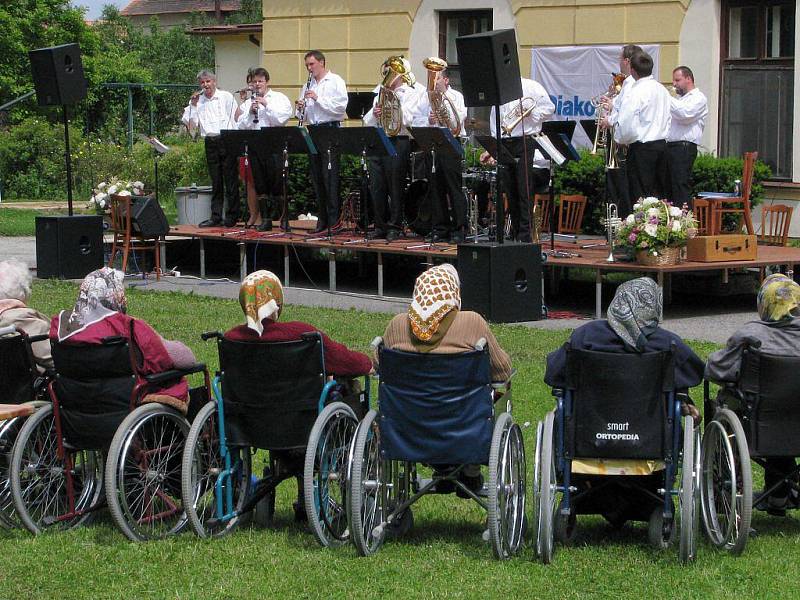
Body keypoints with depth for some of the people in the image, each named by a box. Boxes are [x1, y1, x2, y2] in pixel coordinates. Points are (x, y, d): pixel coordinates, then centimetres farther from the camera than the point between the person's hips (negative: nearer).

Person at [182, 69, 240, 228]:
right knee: (216, 181, 6)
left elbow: (235, 118, 0)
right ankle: (216, 217, 8)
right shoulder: (198, 100, 13)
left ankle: (232, 215, 0)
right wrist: (193, 105, -4)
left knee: (231, 179, -4)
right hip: (210, 142, 4)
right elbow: (190, 123, 5)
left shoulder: (226, 97, 4)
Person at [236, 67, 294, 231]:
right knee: (260, 186, 5)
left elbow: (281, 119, -9)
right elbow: (241, 126, 6)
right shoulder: (247, 103, 15)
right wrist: (250, 112, -8)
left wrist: (266, 105, -12)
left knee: (277, 184, -4)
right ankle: (265, 219, 10)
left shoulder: (279, 98, 5)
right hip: (255, 146, 4)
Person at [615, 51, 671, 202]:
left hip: (642, 147, -8)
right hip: (662, 143, 8)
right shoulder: (662, 90, 11)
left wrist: (621, 140, 1)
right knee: (658, 192, 10)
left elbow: (627, 124, -18)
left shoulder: (635, 93, -14)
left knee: (640, 196, -5)